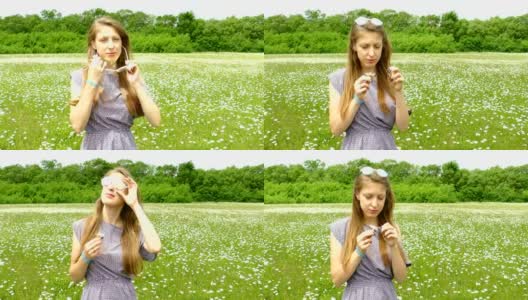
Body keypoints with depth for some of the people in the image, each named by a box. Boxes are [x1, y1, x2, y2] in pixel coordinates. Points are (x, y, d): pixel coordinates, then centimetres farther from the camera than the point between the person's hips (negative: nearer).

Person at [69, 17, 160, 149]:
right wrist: (92, 82, -14)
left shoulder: (131, 75, 3)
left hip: (126, 147, 2)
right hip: (96, 148, -2)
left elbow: (155, 121, -5)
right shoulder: (80, 76, -2)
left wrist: (136, 84, -11)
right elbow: (77, 125, -13)